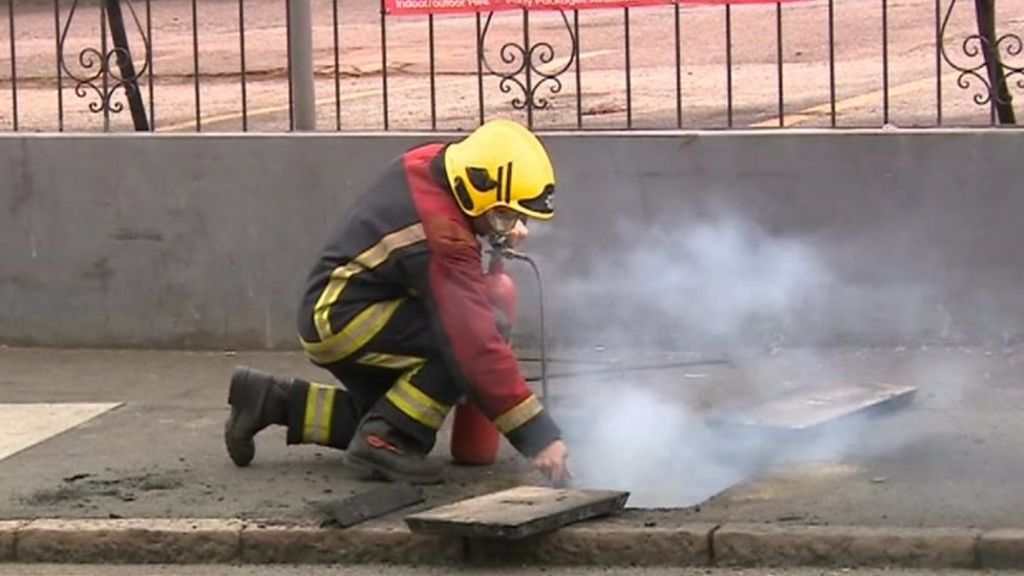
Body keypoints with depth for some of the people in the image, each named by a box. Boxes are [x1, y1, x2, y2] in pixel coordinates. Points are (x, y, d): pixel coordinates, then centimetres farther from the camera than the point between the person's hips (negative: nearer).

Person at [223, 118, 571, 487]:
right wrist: (540, 436, -34)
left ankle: (270, 401, 25)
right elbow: (477, 346, -34)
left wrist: (500, 234, 0)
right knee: (465, 343, -26)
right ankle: (384, 442, -14)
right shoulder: (442, 240, -30)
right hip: (340, 320, -10)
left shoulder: (430, 161, -6)